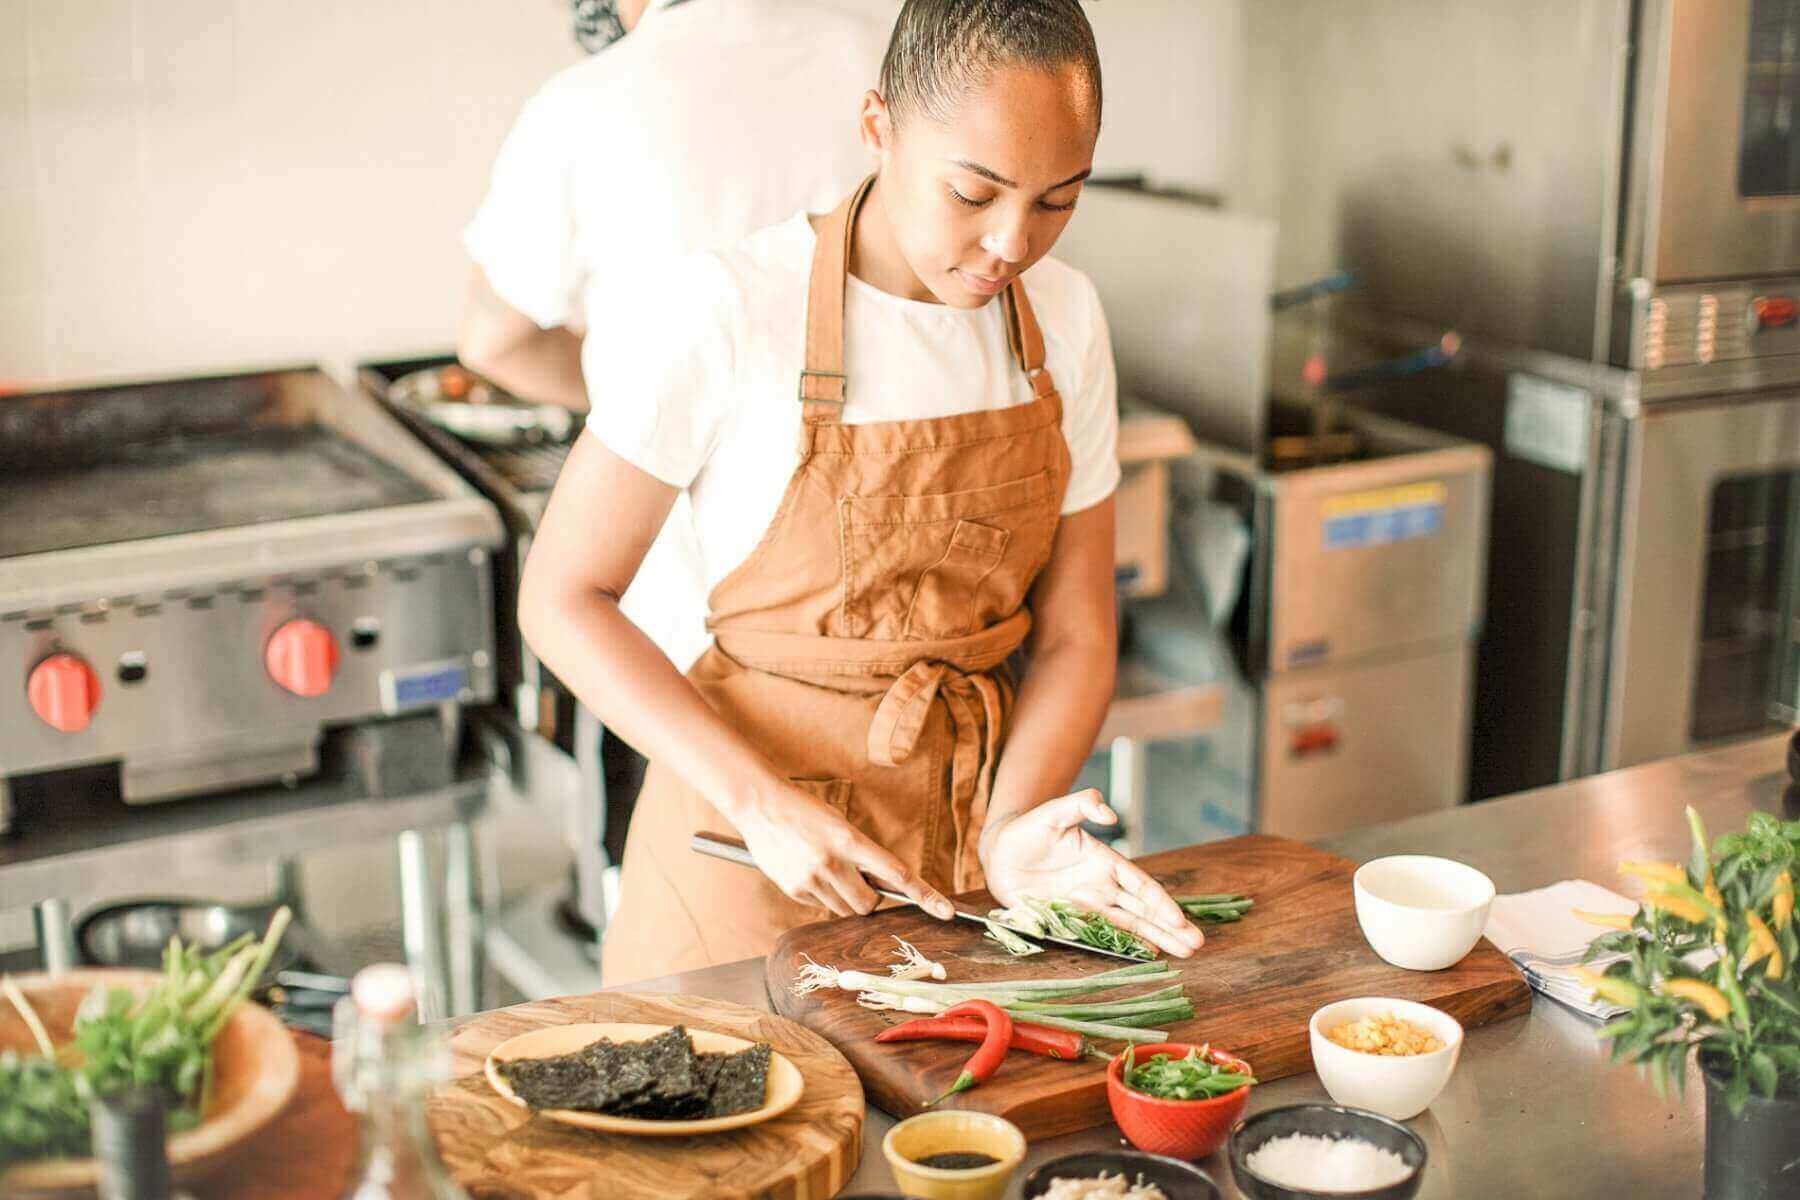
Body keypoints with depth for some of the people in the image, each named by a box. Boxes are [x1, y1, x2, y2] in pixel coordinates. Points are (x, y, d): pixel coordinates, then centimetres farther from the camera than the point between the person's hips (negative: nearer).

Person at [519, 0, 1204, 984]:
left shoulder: (1062, 316, -2)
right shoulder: (729, 309, -17)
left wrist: (1013, 828, -17)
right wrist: (760, 803, -21)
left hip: (971, 829, 4)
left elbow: (1075, 633, 0)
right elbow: (562, 597, -12)